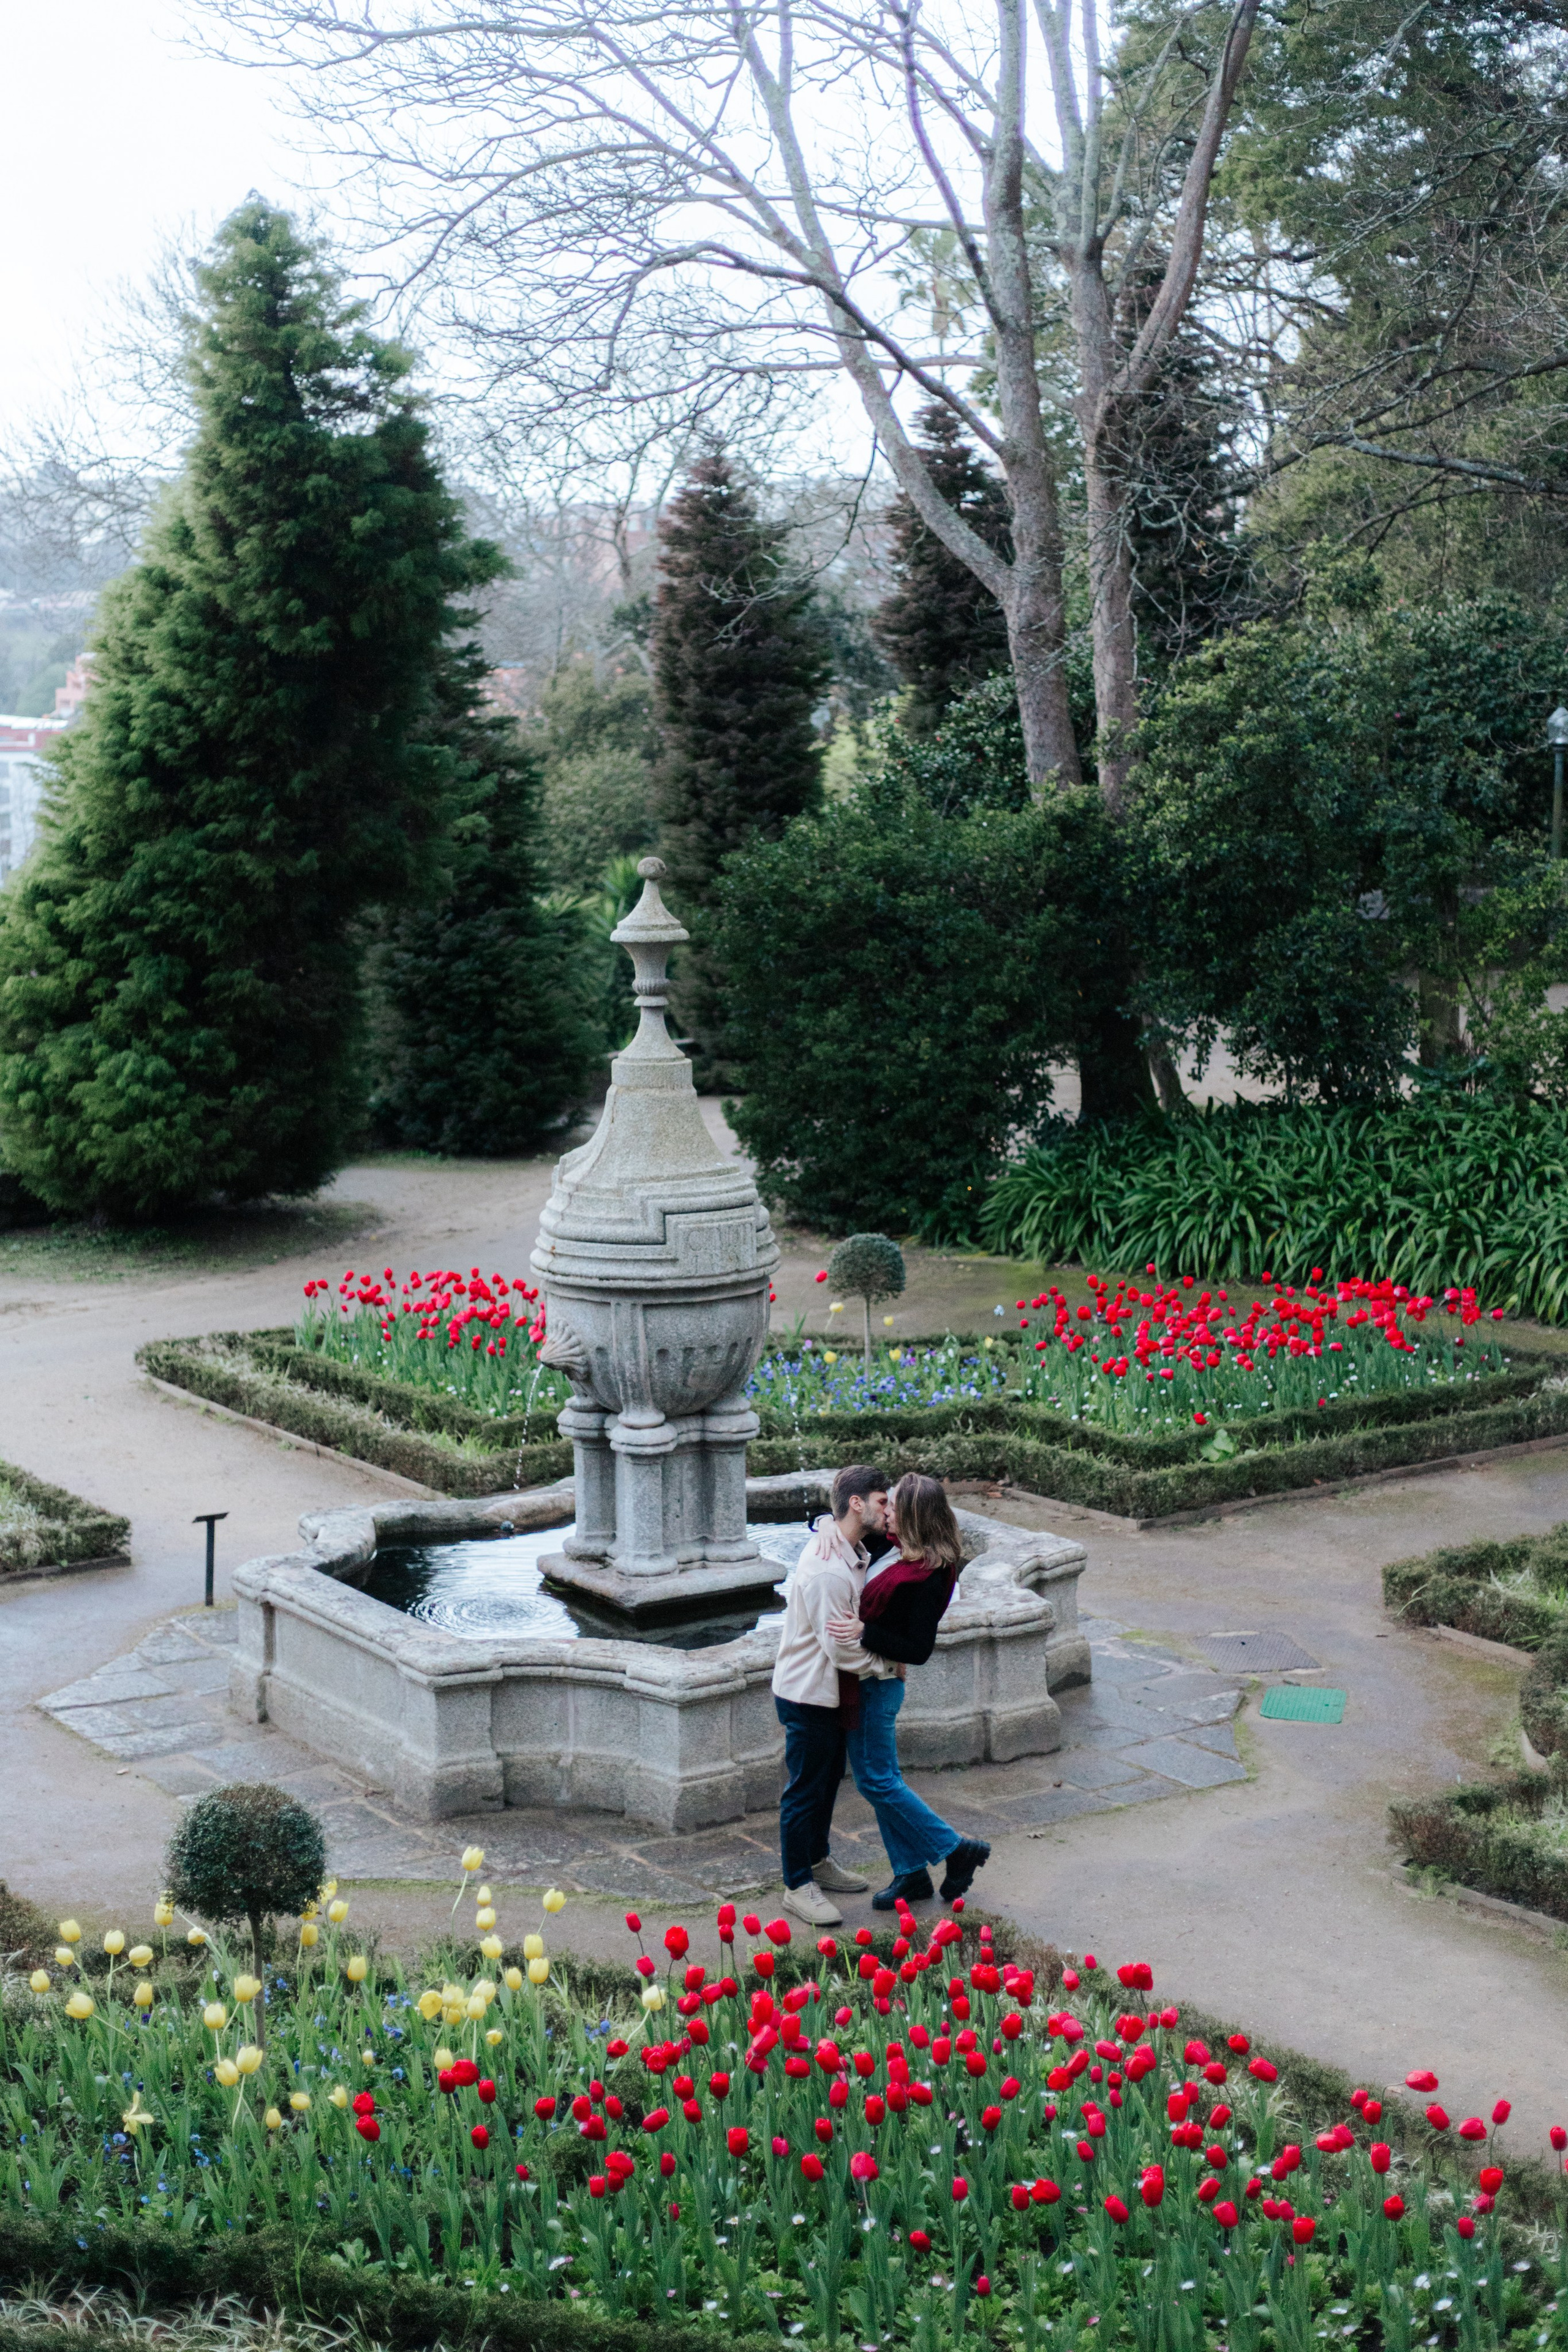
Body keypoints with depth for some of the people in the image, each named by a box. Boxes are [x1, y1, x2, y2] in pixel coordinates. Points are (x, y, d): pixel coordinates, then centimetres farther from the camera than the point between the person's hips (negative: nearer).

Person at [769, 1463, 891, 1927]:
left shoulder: (854, 1553, 2)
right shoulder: (827, 1570, -30)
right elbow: (841, 1648, -25)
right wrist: (888, 1665, -12)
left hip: (831, 1692, 10)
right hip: (807, 1696, -10)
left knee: (828, 1780, 23)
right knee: (806, 1790, 2)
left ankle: (818, 1863, 40)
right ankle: (798, 1886, 14)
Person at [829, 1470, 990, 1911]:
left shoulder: (924, 1577, -23)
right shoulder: (899, 1550, 1)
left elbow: (918, 1650, -23)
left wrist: (864, 1633, -30)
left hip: (879, 1684, -9)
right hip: (868, 1680, 9)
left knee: (878, 1781, 1)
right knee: (880, 1778, 15)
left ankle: (956, 1850, 12)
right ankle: (911, 1874, 24)